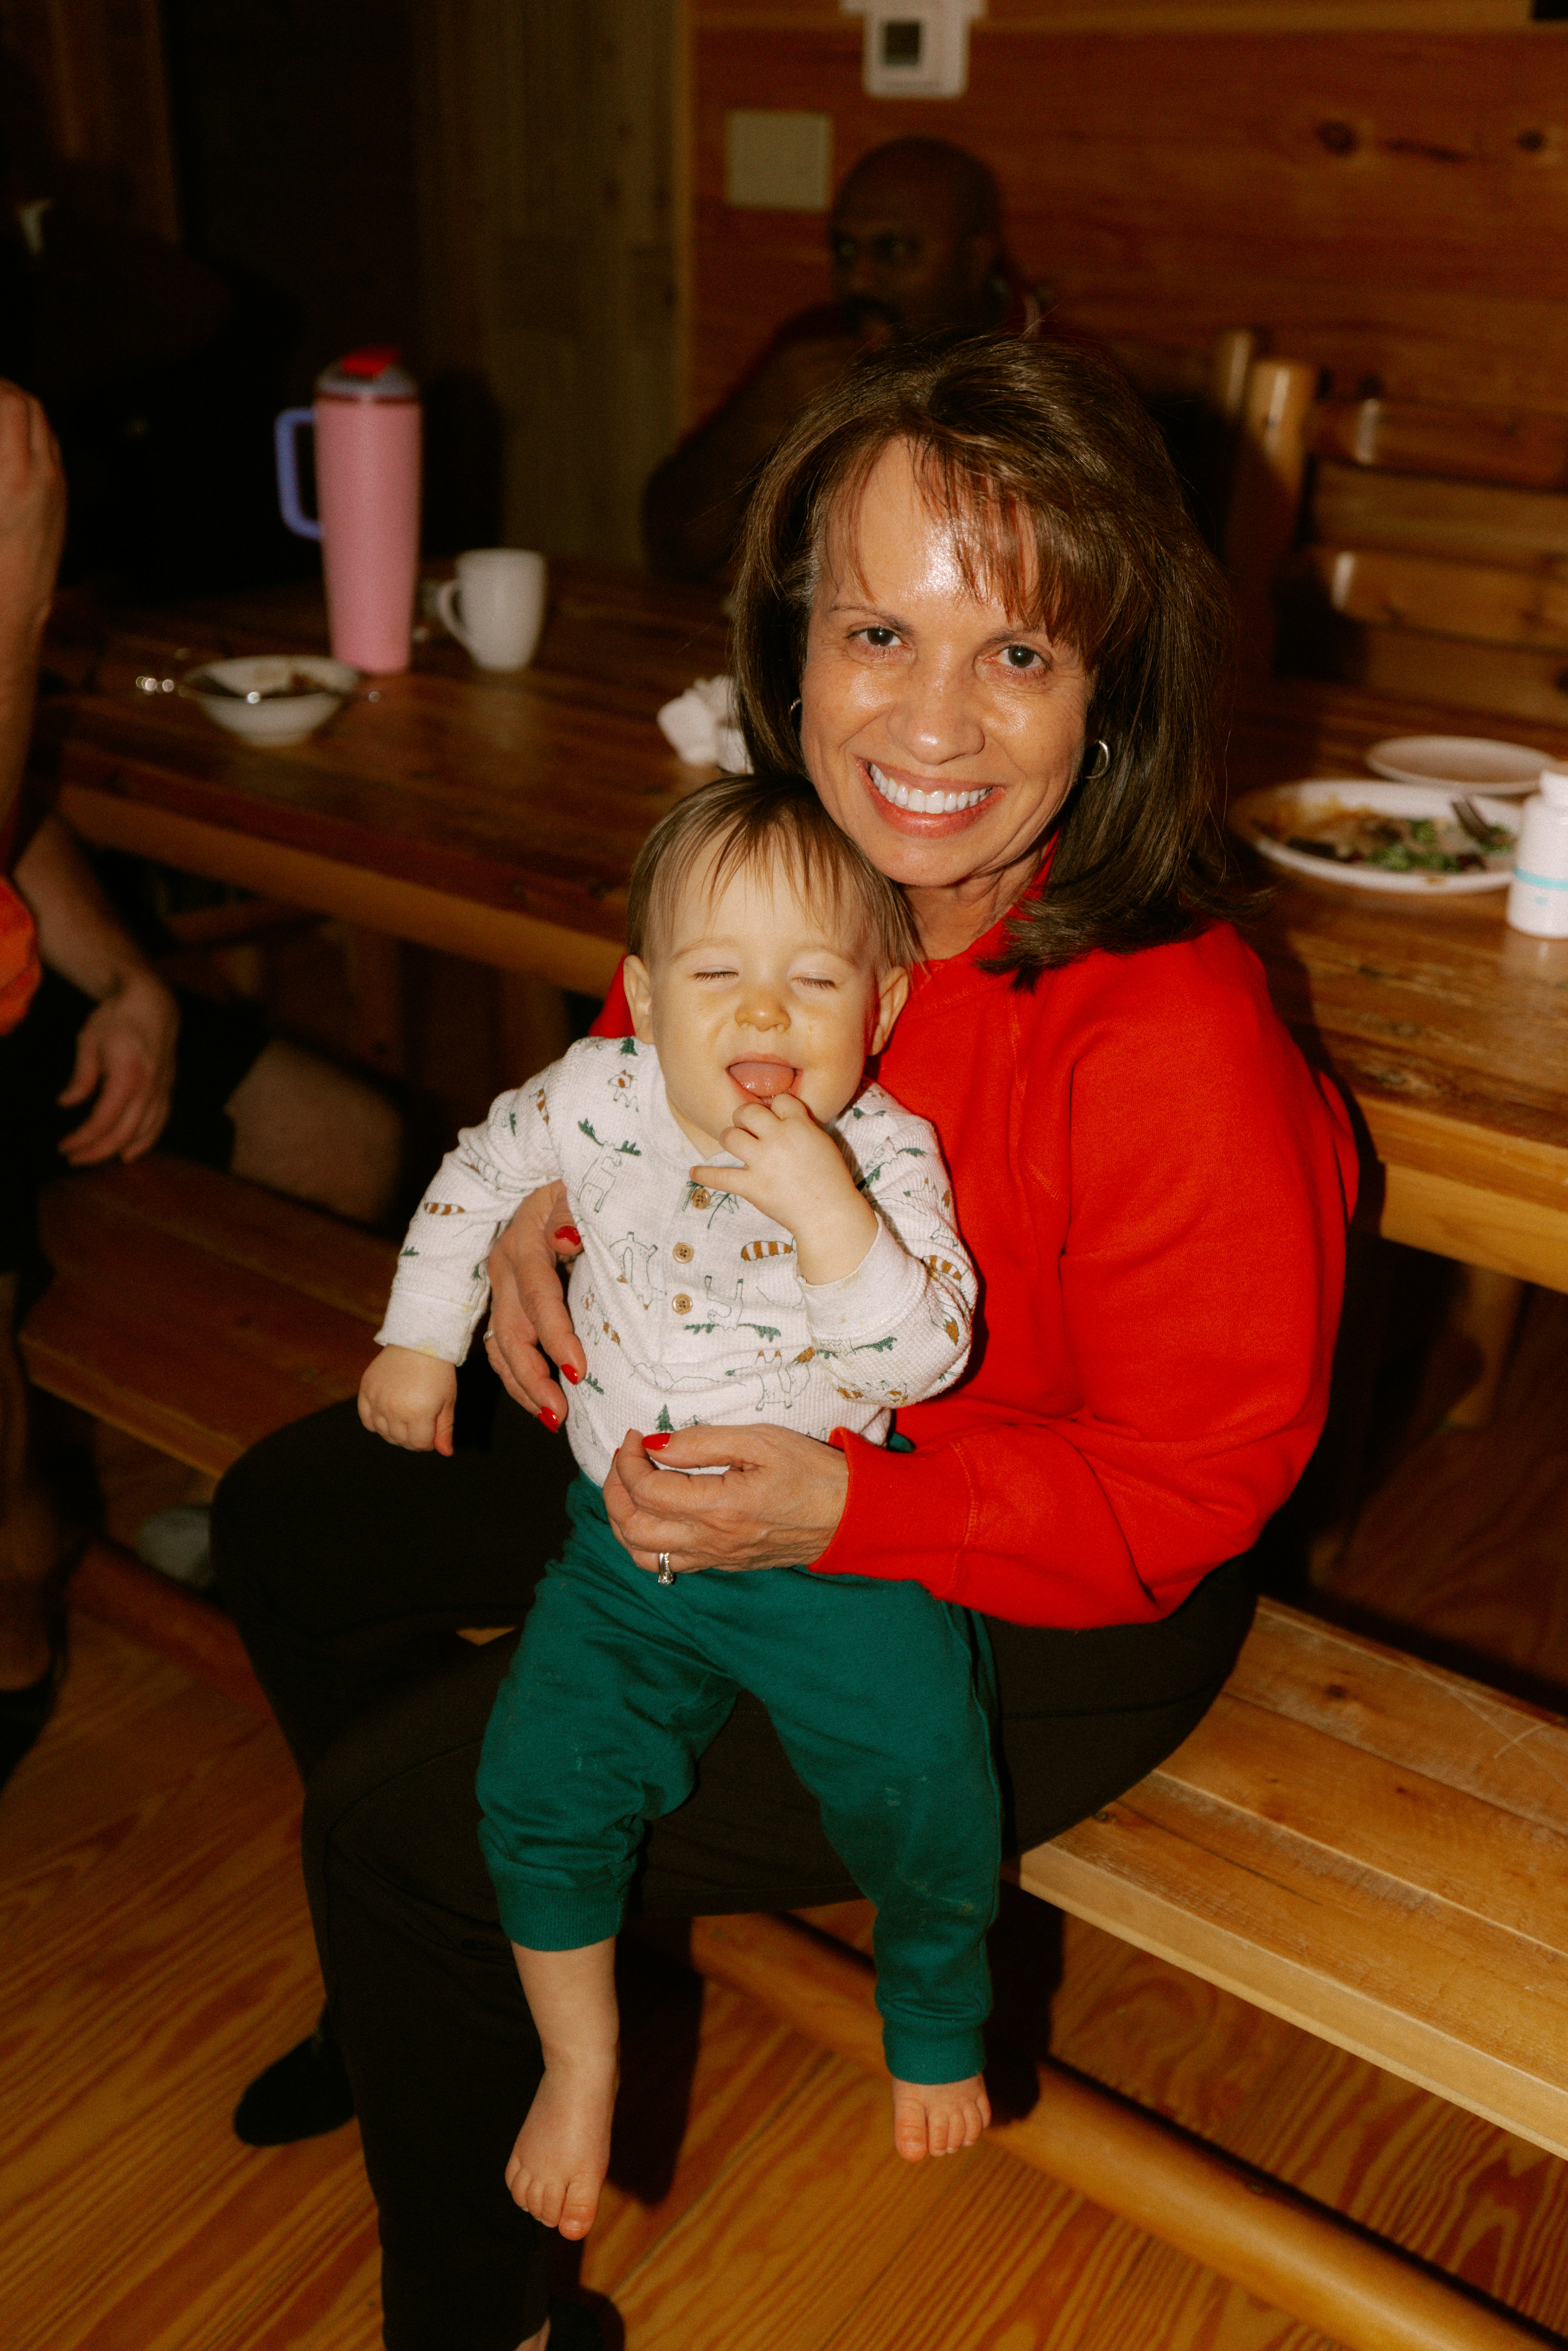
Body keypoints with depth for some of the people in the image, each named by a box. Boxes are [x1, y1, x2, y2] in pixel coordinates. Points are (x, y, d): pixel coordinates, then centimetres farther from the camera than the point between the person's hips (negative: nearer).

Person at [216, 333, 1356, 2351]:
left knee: (400, 1818, -11)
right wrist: (547, 1217, -12)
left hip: (1040, 1619, -8)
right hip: (727, 1449, 8)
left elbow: (1188, 1479, -23)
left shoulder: (1175, 1047, -33)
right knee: (292, 1518, 16)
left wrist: (846, 1512, -32)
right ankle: (455, 1979, 41)